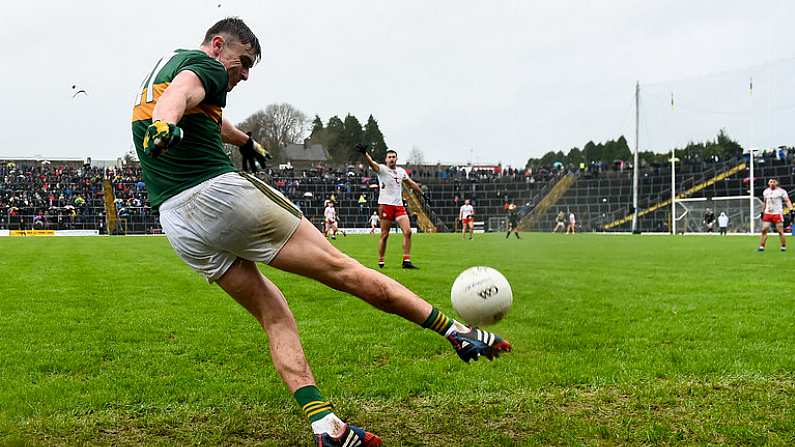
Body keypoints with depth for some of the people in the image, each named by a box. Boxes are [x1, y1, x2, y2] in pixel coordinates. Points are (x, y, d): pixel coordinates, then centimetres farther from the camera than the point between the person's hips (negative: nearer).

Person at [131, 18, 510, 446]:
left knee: (275, 315, 11)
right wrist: (164, 125, -48)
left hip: (177, 225, 9)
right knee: (340, 267, -4)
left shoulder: (159, 68, 27)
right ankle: (459, 334, 3)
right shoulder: (203, 65, -1)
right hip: (220, 193, -9)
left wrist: (244, 140, 62)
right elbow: (181, 93, -25)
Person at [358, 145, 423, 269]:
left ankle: (406, 261, -4)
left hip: (399, 205, 5)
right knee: (384, 235, -3)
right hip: (385, 205, -5)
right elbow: (372, 163, -24)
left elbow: (411, 183, 29)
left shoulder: (401, 171, 14)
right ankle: (381, 262, 8)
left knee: (408, 232, -8)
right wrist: (364, 153, -44)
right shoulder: (382, 169, -3)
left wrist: (422, 194, 31)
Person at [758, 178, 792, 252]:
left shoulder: (781, 191, -5)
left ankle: (783, 246, 10)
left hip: (777, 213, -4)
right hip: (767, 213, 4)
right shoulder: (765, 192, 11)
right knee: (764, 230, -3)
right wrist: (763, 212, 23)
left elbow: (787, 201, -7)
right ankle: (761, 246, 1)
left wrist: (791, 209, -20)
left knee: (780, 231, -4)